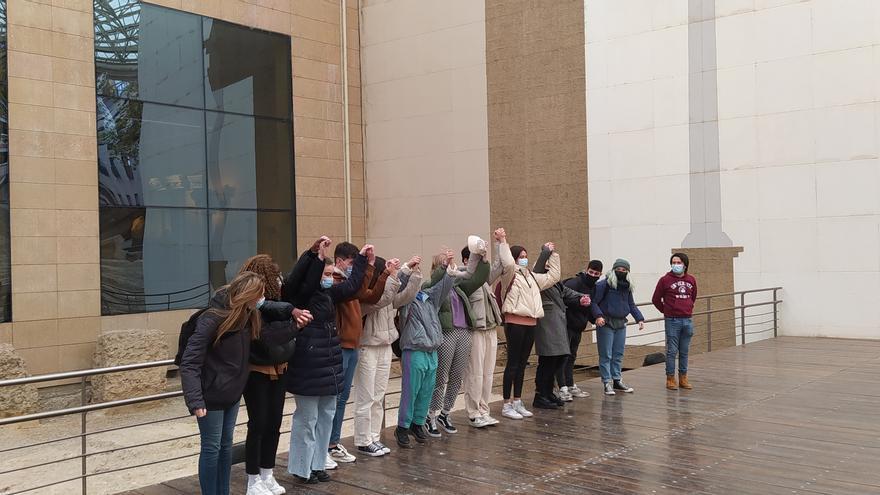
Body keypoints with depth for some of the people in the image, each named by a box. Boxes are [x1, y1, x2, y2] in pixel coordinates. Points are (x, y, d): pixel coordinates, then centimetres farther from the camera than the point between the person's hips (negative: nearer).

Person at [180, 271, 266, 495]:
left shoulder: (249, 316, -1)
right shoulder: (212, 319, -23)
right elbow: (190, 363, -24)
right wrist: (195, 400, -31)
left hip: (233, 395, 7)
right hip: (212, 396, -7)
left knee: (226, 446, 16)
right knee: (211, 448, 4)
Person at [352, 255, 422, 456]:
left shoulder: (388, 292, 7)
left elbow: (406, 296, 7)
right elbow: (379, 300, -31)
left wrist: (413, 271, -2)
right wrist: (394, 274, -31)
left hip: (385, 348, 8)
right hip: (367, 349, -8)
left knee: (379, 397, 13)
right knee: (366, 398, 1)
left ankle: (374, 438, 22)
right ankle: (363, 442, 10)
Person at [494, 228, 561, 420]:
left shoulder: (532, 276, 19)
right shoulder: (509, 275, -4)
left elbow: (553, 276, 27)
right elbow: (508, 263, -27)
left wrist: (552, 254, 27)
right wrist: (503, 242, -23)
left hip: (531, 323, 7)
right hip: (515, 323, -7)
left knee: (522, 364, 12)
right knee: (512, 364, -3)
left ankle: (517, 402, 20)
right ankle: (507, 405, 4)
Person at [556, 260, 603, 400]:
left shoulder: (593, 288, 11)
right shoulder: (574, 283, -17)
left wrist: (594, 319, 9)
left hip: (578, 327, 9)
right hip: (566, 325, -9)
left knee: (571, 357, 16)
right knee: (563, 356, -8)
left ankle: (571, 386, 24)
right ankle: (563, 388, -8)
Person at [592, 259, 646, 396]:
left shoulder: (627, 286, 11)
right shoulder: (604, 284, -10)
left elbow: (631, 305, 18)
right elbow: (594, 302, -13)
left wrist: (640, 319, 7)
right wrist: (598, 315, -27)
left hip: (621, 324, 7)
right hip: (606, 323, -6)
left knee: (618, 354, 13)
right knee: (606, 355, -2)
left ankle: (617, 380, 23)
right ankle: (607, 382, 2)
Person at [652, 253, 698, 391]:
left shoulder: (691, 280, 7)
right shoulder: (665, 280, -5)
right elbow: (656, 299, 1)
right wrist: (666, 311, 7)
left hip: (687, 320, 4)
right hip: (672, 321, -4)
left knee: (684, 352, 10)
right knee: (672, 351, -1)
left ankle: (683, 378, 18)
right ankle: (670, 378, 6)